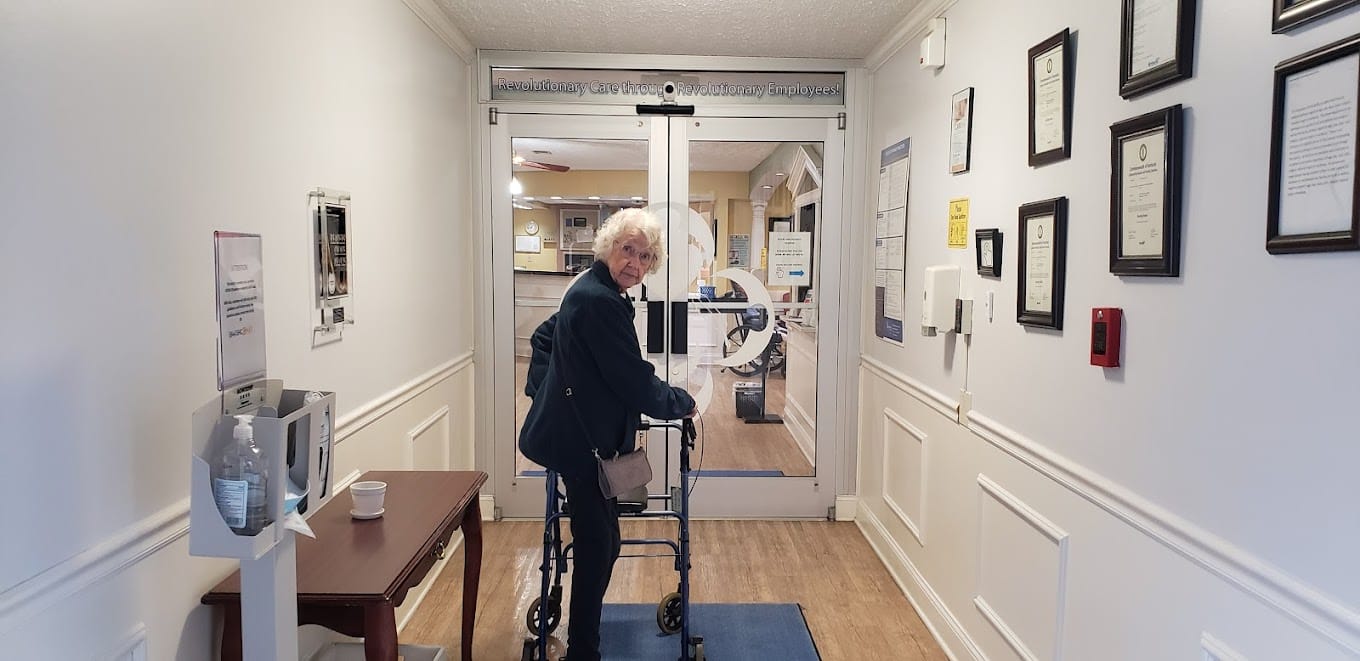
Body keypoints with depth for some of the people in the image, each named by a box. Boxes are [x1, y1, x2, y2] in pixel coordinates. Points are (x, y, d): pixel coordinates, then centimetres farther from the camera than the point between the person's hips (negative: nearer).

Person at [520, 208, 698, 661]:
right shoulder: (600, 301, -20)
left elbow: (543, 338, 25)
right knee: (598, 544, -3)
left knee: (598, 542, 16)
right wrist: (682, 403, -3)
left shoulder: (588, 292, 12)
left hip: (577, 432, 10)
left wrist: (543, 391, 22)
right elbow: (634, 381, -19)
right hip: (584, 440, -10)